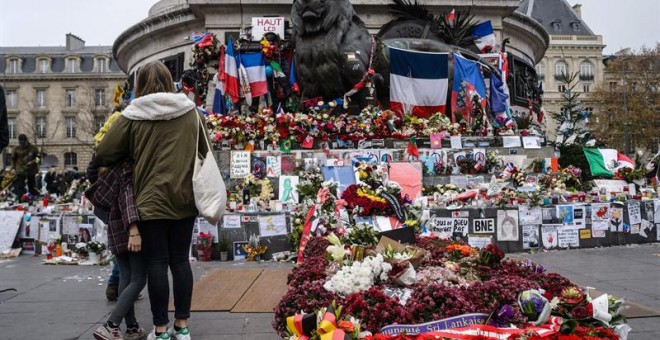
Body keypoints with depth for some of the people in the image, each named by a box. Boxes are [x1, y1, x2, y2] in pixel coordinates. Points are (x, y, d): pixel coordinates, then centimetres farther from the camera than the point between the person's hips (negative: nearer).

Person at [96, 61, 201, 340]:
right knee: (180, 260, 11)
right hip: (184, 198, 3)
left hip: (151, 200, -3)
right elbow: (204, 151, 14)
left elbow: (103, 154, -2)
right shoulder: (190, 111, 2)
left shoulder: (133, 115, -6)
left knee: (157, 262, 5)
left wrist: (132, 156, 16)